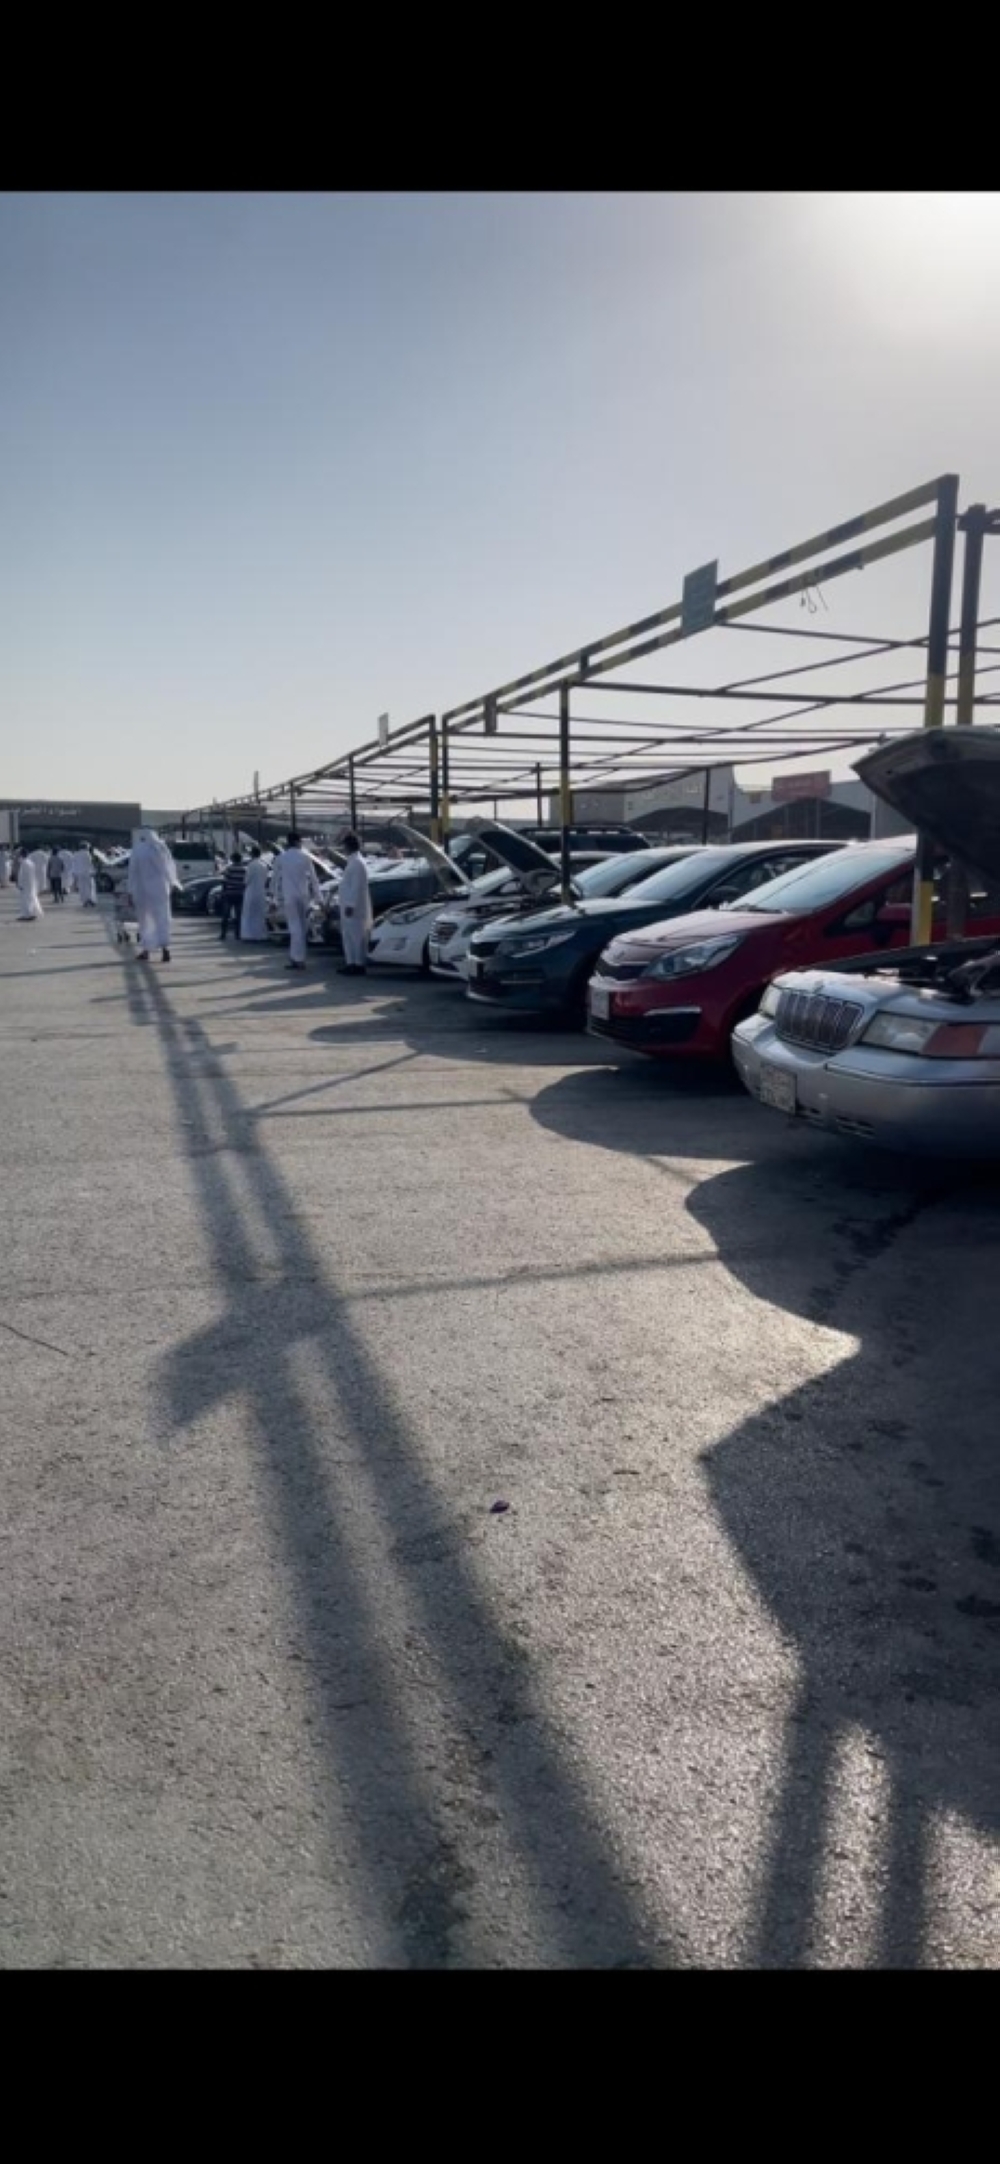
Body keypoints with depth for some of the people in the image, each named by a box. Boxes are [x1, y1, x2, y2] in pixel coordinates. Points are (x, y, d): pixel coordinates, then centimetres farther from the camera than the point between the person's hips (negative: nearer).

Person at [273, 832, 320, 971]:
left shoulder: (281, 858, -1)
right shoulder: (305, 858, 1)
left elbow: (277, 879, 4)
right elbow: (313, 878, 4)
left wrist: (278, 897, 12)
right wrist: (317, 896, 11)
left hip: (289, 897, -2)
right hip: (303, 896, 2)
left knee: (295, 927, -4)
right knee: (301, 928, 11)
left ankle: (298, 959, -8)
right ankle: (297, 957, 16)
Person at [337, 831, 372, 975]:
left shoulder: (357, 863, -16)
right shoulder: (352, 861, 16)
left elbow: (357, 886, -22)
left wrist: (350, 905, -24)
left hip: (353, 906, -11)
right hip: (348, 905, 11)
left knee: (356, 935, -7)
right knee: (349, 935, 14)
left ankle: (359, 965, -4)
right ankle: (351, 963, 20)